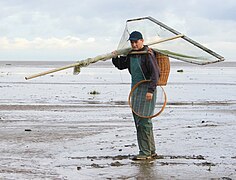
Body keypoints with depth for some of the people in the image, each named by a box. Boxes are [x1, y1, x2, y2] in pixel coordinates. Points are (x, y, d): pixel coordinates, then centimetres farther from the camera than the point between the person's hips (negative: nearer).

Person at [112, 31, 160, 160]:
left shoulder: (148, 54, -12)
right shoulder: (131, 55, 12)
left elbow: (155, 73, -18)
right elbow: (121, 65, 26)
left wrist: (150, 90, -27)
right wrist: (115, 58, 5)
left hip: (147, 92, -9)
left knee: (144, 122, -9)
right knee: (139, 121, 13)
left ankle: (145, 153, -5)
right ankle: (151, 151, 22)